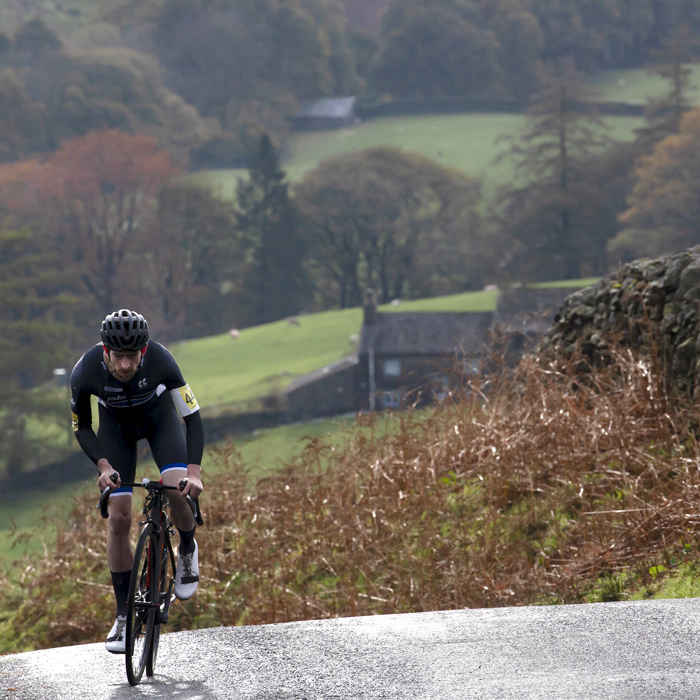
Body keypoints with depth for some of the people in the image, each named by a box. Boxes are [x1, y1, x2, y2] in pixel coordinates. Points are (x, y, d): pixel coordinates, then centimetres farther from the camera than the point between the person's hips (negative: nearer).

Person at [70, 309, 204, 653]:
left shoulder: (161, 361, -36)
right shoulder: (85, 373, -32)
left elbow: (193, 417, -29)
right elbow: (82, 427, -14)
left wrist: (194, 471, -40)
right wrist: (103, 466, -28)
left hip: (159, 417, -1)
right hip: (116, 426, 1)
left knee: (179, 490, -26)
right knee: (118, 519, -8)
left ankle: (187, 548, 8)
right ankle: (124, 615, 3)